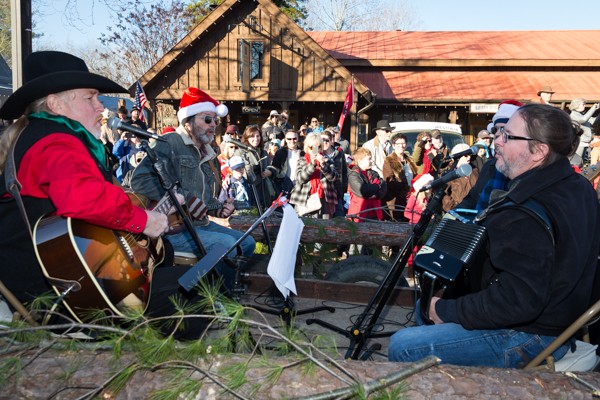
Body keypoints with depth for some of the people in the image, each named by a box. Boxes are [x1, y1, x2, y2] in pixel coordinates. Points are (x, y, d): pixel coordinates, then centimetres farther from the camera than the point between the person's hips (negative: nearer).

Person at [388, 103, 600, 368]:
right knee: (425, 304, 22)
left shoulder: (526, 216, -30)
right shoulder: (578, 187, 4)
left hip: (529, 339, -11)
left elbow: (516, 301, -33)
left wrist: (447, 310, -19)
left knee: (402, 346, -14)